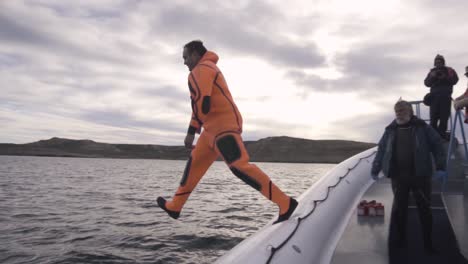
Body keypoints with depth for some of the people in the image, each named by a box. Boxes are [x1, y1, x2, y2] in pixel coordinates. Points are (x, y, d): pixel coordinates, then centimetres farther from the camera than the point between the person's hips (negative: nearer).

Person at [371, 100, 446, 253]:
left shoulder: (422, 127, 2)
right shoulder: (390, 130, 7)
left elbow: (437, 145, 0)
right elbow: (381, 150, 11)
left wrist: (440, 167, -9)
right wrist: (375, 170, 9)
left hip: (419, 175, -2)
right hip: (398, 176, 2)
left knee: (424, 209, 5)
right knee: (399, 208, 6)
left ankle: (428, 242, 18)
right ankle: (401, 238, 21)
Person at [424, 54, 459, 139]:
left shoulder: (449, 70, 13)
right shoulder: (432, 71, 16)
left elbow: (455, 80, 1)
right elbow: (426, 83, 7)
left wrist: (445, 77, -14)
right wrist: (432, 77, -11)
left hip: (445, 96, -1)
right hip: (434, 96, 1)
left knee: (444, 116, -3)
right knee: (433, 116, -3)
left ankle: (442, 133, 2)